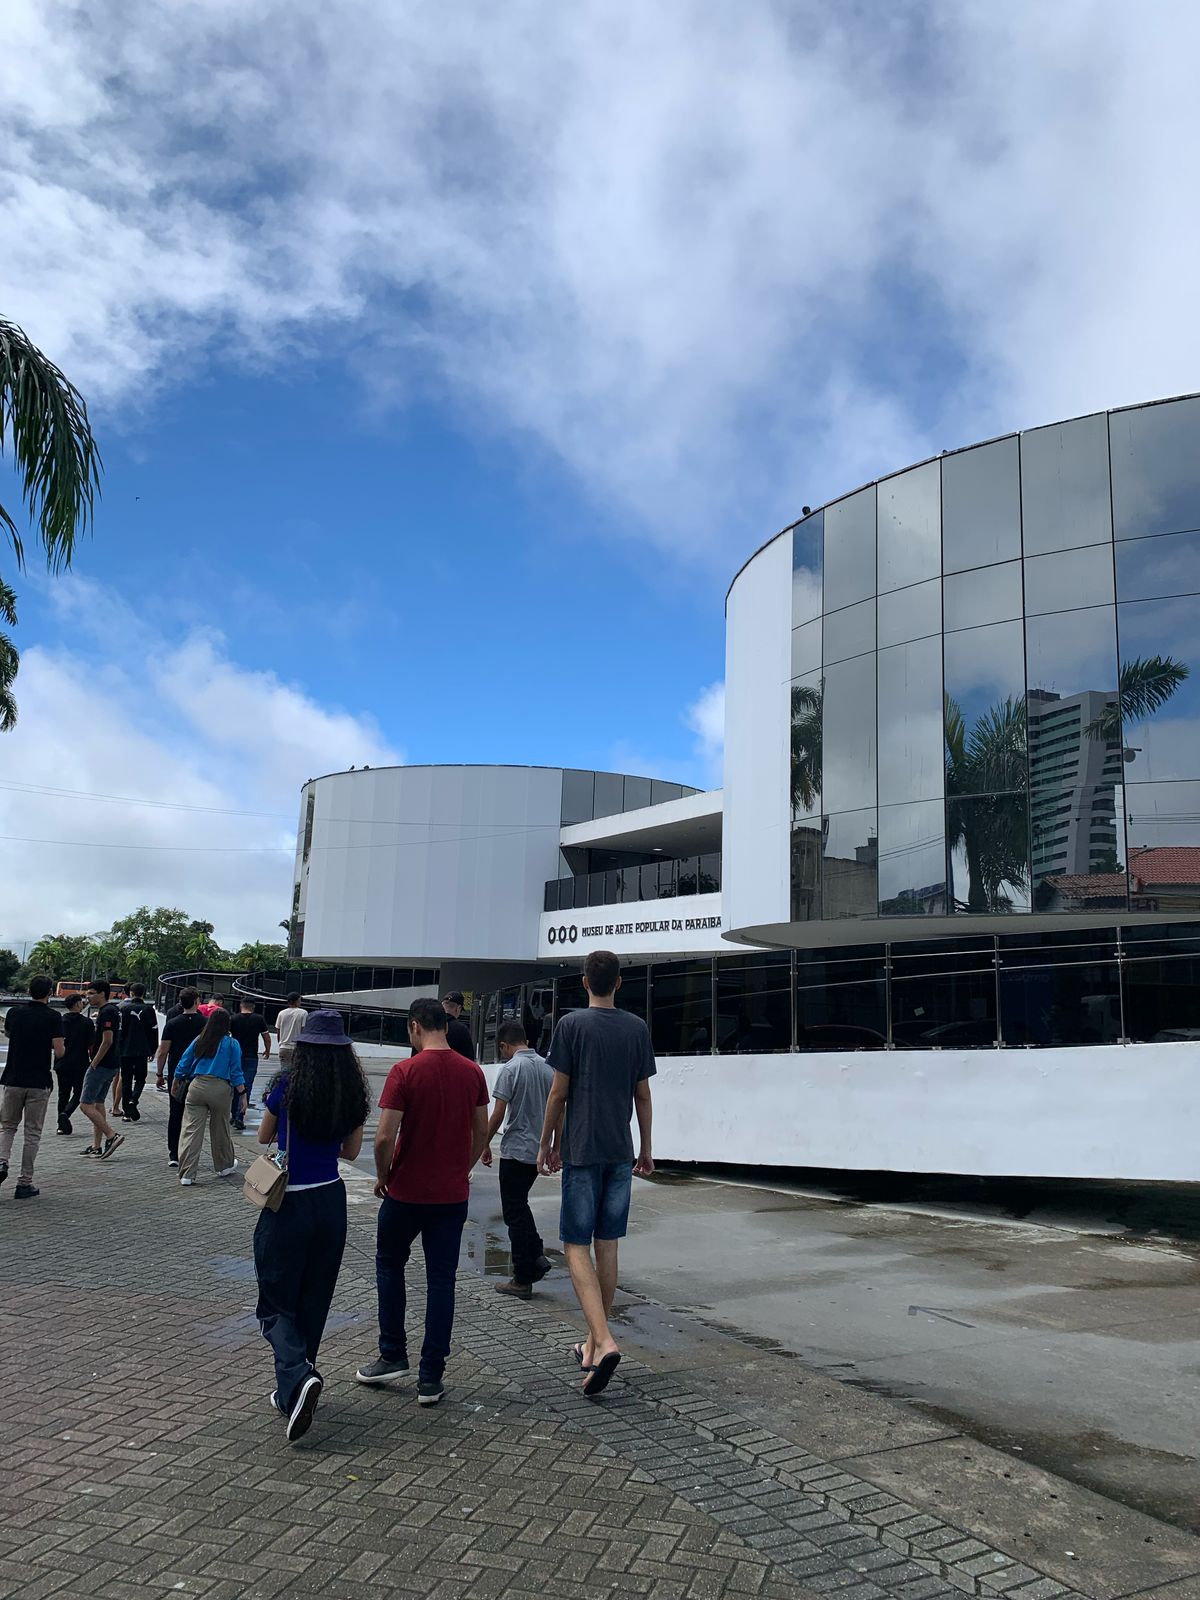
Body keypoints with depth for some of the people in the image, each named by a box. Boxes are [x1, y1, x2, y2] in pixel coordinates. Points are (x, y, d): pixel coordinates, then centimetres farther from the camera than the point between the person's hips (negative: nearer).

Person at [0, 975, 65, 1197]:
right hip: (39, 1083, -3)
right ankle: (24, 1184, 6)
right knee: (32, 1133, 5)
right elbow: (59, 1052, -13)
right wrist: (61, 1045, 9)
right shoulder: (53, 1017, -9)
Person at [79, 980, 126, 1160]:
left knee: (86, 1105, -7)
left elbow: (107, 1041, -23)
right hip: (111, 1065, 10)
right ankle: (97, 1146, 18)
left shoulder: (106, 1012, -17)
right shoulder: (111, 1011, 15)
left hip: (102, 1065, -10)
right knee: (98, 1104, 15)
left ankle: (112, 1136, -11)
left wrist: (94, 1063, -16)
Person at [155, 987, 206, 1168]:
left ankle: (173, 1155, 6)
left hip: (176, 1076, 1)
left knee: (175, 1115, 7)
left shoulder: (172, 1023, -3)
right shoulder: (205, 1023, -3)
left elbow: (163, 1052, -3)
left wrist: (159, 1074, 8)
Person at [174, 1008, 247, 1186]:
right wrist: (242, 1095, 5)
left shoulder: (198, 1041, 8)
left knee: (191, 1130, 1)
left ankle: (187, 1174, -2)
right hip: (220, 1088, -1)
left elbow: (183, 1066, 13)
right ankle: (224, 1166, 32)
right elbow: (236, 1072, 0)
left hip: (196, 1086, 1)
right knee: (220, 1130, 15)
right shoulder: (232, 1044, 2)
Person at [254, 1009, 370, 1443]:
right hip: (331, 1201, 4)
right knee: (313, 1302, 17)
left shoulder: (287, 1084, -13)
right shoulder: (353, 1093, -3)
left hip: (288, 1205, -4)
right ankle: (291, 1391, 26)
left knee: (276, 1305, 6)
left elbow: (264, 1137, 5)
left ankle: (297, 1377, -17)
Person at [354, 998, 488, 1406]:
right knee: (441, 1280, 8)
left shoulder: (405, 1071, -15)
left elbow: (384, 1136, -18)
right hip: (452, 1193, 3)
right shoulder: (472, 1072, 0)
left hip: (407, 1191, -3)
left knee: (389, 1265, 20)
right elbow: (481, 1132, 7)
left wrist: (382, 1176, -1)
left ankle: (393, 1356, 22)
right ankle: (431, 1379, 11)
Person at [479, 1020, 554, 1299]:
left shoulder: (510, 1068, -13)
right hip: (539, 1150, 7)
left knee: (515, 1212, 2)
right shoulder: (546, 1067, 6)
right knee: (520, 1205, 23)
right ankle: (537, 1257, 15)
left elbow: (498, 1114, -13)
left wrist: (486, 1144, 1)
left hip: (516, 1150, -7)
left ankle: (523, 1280, 6)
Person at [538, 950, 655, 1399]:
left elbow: (559, 1093, -5)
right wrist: (646, 1149, 18)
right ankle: (593, 1344, 20)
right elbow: (642, 1095, 8)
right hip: (620, 1152, 4)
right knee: (607, 1246, 11)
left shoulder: (572, 1025, -7)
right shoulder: (637, 1028, 5)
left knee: (577, 1247, -1)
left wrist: (547, 1144, 7)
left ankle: (604, 1342, -17)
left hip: (581, 1150, -4)